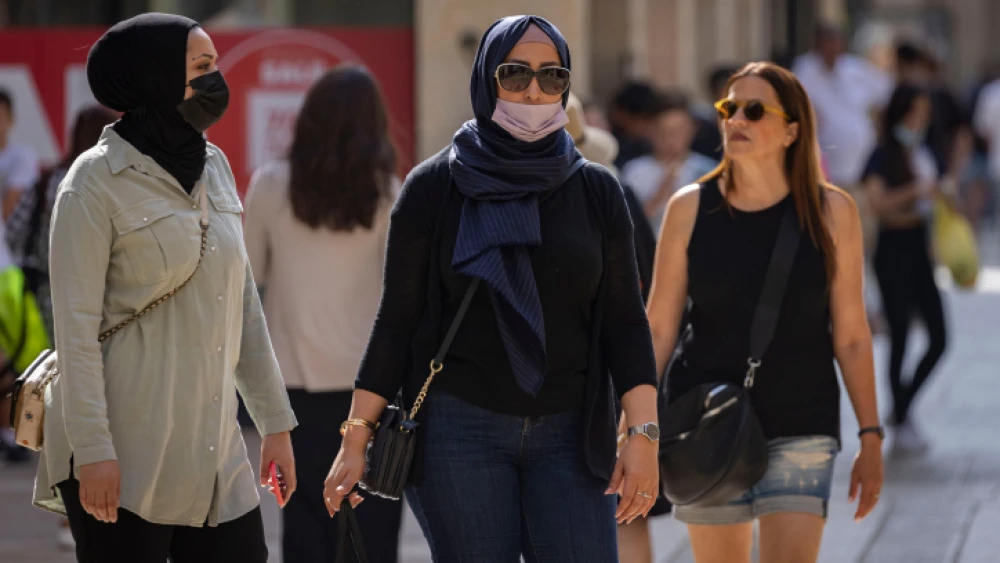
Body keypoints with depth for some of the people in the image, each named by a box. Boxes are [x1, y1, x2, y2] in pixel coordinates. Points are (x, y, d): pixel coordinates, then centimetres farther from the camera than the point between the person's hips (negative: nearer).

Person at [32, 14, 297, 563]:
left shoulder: (213, 167, 13)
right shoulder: (97, 181, -7)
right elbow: (75, 326, -11)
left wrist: (274, 419, 16)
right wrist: (92, 450, -17)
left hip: (213, 451, 6)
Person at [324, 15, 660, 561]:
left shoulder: (594, 191, 6)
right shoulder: (433, 188, 1)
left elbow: (624, 323, 4)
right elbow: (396, 321, 2)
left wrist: (643, 433, -7)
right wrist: (355, 440, -2)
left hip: (569, 435, 2)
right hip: (460, 430, -1)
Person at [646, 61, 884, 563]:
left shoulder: (831, 212, -2)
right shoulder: (691, 208, -1)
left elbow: (851, 336, 3)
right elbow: (658, 329, 2)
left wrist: (871, 437, 3)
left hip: (801, 428, -1)